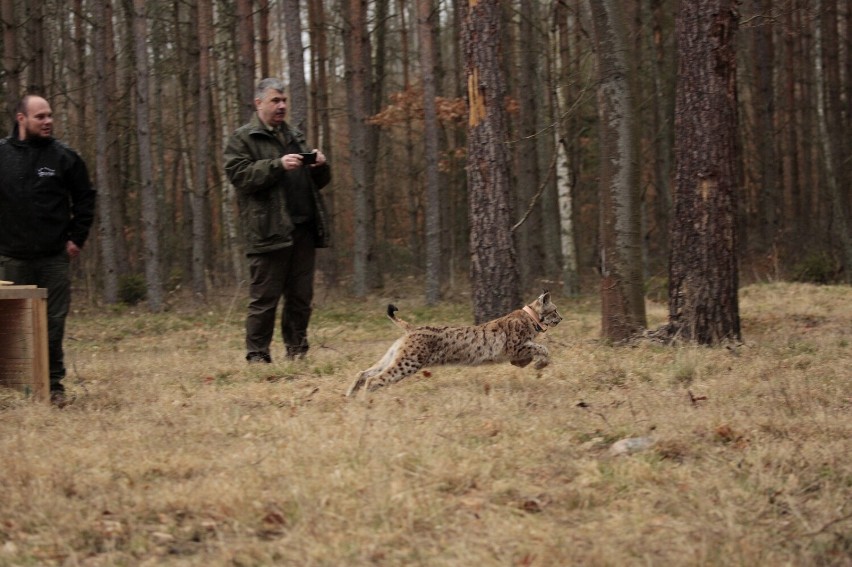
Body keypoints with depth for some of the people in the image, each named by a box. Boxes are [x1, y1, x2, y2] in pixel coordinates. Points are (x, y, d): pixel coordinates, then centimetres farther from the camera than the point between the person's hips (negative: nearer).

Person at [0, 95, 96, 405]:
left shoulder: (64, 156, 2)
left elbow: (85, 198, 9)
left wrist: (77, 238, 3)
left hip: (55, 257, 0)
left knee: (53, 324, 0)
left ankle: (53, 385, 9)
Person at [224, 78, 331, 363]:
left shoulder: (295, 137, 23)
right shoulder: (242, 138, 3)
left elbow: (319, 181, 26)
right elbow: (239, 175, -12)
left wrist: (320, 165, 3)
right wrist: (278, 165, -21)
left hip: (303, 229, 6)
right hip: (269, 230, -6)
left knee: (301, 296, 8)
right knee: (265, 297, -6)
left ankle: (297, 351, 16)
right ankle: (257, 355, -2)